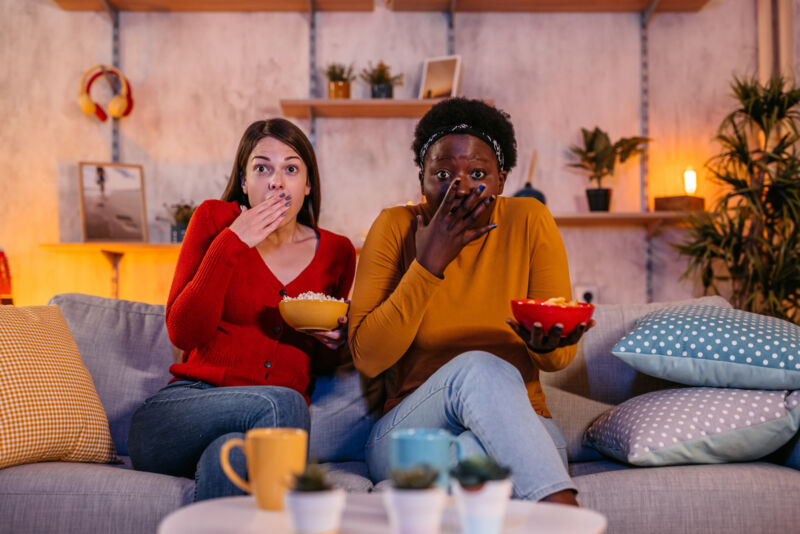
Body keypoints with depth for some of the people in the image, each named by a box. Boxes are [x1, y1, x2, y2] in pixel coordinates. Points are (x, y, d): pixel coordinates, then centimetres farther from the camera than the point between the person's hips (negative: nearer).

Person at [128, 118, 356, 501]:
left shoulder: (336, 253, 12)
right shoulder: (215, 221, 6)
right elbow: (183, 333, -5)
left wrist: (336, 343, -1)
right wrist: (231, 243, -10)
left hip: (269, 427, 1)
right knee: (281, 403, -34)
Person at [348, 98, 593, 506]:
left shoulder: (529, 221, 0)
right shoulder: (394, 228, -1)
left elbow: (560, 358, 4)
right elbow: (367, 358, -10)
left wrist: (545, 343, -22)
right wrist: (429, 264, -16)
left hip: (518, 432, 0)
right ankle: (565, 517, -35)